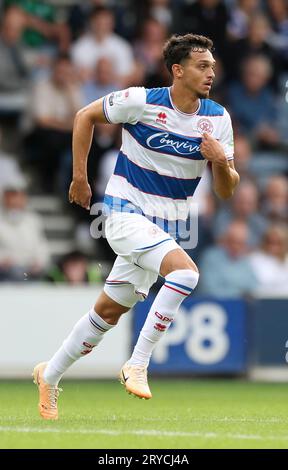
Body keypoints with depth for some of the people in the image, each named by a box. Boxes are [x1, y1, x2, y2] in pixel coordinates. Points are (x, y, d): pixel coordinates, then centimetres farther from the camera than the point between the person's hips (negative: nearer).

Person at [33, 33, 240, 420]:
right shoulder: (141, 102, -14)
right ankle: (138, 365, -21)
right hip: (126, 211, -5)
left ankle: (50, 375, 30)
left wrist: (222, 162, -22)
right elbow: (85, 116, 2)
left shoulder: (217, 118, -2)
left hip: (167, 226, 5)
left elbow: (226, 191, 0)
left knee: (110, 311, 12)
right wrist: (80, 177, 2)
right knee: (185, 271, -29)